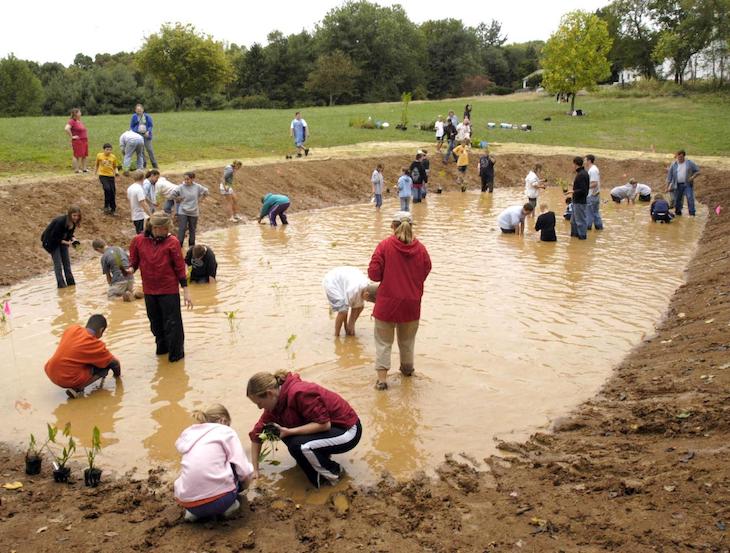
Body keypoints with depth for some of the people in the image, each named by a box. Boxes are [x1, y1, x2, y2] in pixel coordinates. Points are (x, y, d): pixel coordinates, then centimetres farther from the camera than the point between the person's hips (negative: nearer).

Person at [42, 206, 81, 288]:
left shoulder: (73, 222, -13)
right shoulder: (60, 222, -35)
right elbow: (54, 237, -28)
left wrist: (73, 239, -19)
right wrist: (66, 243, -32)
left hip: (62, 241, 7)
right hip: (52, 241, -7)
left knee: (67, 262, 8)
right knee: (58, 263, -6)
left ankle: (70, 282, 15)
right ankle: (61, 284, 1)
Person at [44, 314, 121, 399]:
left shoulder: (72, 329, 3)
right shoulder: (96, 345, -9)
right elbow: (115, 362, 5)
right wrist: (117, 374, 27)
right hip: (69, 380, -6)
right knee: (107, 364, 3)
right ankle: (77, 389, -7)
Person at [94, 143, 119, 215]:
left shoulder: (113, 157, 2)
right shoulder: (99, 155, -1)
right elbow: (96, 165, 13)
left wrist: (116, 172, -1)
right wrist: (95, 173, 14)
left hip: (111, 176, 3)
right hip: (103, 175, -3)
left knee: (113, 192, 2)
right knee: (107, 189, -25)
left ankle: (113, 209, 18)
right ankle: (106, 206, -12)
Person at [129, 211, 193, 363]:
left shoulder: (172, 242, -10)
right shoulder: (138, 241, -5)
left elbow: (180, 268, -7)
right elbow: (134, 262, 6)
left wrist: (185, 291, -8)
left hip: (169, 290, -3)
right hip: (149, 291, 3)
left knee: (172, 323, 2)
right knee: (156, 322, 18)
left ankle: (176, 352, 19)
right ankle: (162, 346, 39)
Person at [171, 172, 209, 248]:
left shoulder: (197, 187, -6)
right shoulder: (181, 187, -11)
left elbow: (205, 192, 10)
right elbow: (172, 194, -8)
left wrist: (200, 199, 5)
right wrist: (177, 200, -3)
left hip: (194, 212, 2)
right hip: (183, 212, -2)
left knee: (192, 230, 12)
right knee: (182, 229, -7)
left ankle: (192, 246, 25)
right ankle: (179, 246, -4)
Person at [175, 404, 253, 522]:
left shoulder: (188, 432, 18)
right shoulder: (226, 432, 5)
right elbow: (245, 472, -2)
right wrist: (244, 484, 21)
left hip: (187, 503, 4)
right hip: (219, 500, -4)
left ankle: (195, 511, 14)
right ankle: (228, 505, 15)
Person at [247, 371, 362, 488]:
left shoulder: (298, 393, -29)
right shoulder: (276, 402, -3)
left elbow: (324, 424, -28)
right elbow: (257, 433, 4)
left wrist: (289, 432, -27)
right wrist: (255, 469, 5)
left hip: (347, 430, -8)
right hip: (326, 427, 8)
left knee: (298, 445, -24)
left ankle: (333, 473, -2)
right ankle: (321, 458, 13)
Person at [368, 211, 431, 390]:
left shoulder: (384, 246, -13)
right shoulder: (421, 249, -6)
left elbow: (373, 274, -12)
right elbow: (425, 273, 3)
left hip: (387, 302, -3)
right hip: (412, 303, 3)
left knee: (383, 341, 8)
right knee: (407, 339, 23)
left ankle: (382, 377, 4)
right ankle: (407, 369, 42)